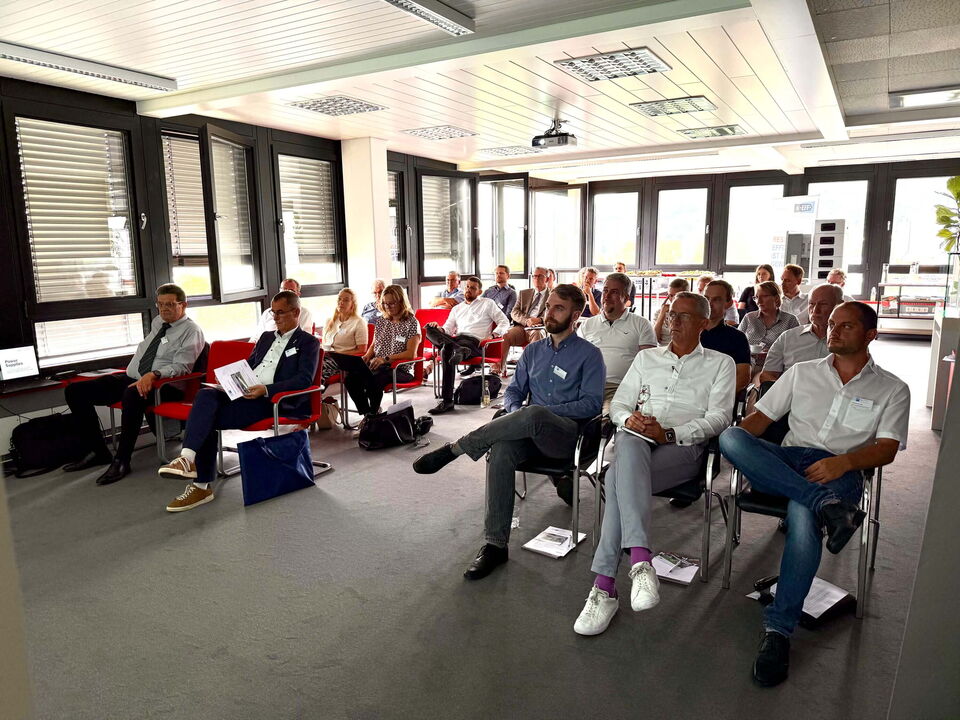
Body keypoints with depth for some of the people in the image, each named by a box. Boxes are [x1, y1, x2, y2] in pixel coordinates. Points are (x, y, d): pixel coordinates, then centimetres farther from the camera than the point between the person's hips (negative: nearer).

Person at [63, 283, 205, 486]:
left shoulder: (191, 330, -5)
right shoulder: (157, 322, 19)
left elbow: (180, 366, -16)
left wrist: (153, 375, -31)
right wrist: (132, 374, 18)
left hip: (158, 385, -8)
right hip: (130, 378, 9)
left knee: (132, 395, -41)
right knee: (74, 390, -3)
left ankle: (122, 461, -27)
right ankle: (97, 451, 2)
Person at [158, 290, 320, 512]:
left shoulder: (308, 343, 3)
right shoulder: (266, 337, 27)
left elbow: (304, 379, -11)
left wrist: (266, 390, -21)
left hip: (269, 401, -7)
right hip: (243, 393, 7)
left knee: (208, 417, -23)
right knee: (206, 394, -22)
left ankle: (201, 485, -22)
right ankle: (187, 458, -26)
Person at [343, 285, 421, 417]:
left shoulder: (411, 322, -2)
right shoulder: (380, 321, 17)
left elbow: (411, 354, -11)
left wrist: (386, 359, -20)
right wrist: (367, 355, 2)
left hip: (400, 369, -6)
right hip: (376, 366, 6)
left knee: (373, 380, -36)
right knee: (350, 378, -24)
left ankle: (373, 414, -11)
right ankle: (367, 414, -9)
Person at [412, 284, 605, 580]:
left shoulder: (589, 354, 5)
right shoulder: (533, 351, 21)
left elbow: (591, 404, -4)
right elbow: (513, 391, 20)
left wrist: (544, 413, -14)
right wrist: (517, 412, -4)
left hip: (568, 433, -4)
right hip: (529, 432, 4)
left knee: (533, 415, -39)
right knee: (501, 449, -32)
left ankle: (455, 448, -26)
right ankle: (495, 545, -28)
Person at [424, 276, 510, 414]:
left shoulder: (488, 303, 21)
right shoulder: (457, 308, 34)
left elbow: (504, 322, 11)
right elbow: (447, 329, 23)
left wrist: (492, 336, -8)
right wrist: (438, 328, -3)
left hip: (474, 341, -5)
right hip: (456, 340, 5)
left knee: (447, 350, -39)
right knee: (429, 329, -28)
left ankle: (447, 401, -44)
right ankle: (458, 350, -51)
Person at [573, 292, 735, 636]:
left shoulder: (720, 363, 16)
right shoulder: (646, 358, 26)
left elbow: (719, 417, 2)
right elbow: (618, 404, 20)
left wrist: (669, 433, -13)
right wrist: (629, 419, -6)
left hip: (684, 446, -3)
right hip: (638, 439, 3)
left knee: (619, 477, -34)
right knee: (628, 445, -38)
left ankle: (604, 586, -35)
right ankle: (640, 559, -45)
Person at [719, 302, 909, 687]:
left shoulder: (892, 389, 15)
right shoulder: (802, 372, 21)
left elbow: (886, 449, 3)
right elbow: (760, 416, 15)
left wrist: (844, 461, -19)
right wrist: (738, 448, -7)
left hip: (840, 471, -3)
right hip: (787, 461, 3)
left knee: (803, 514, -39)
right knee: (730, 437, -30)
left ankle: (778, 629, -31)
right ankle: (826, 505, -35)